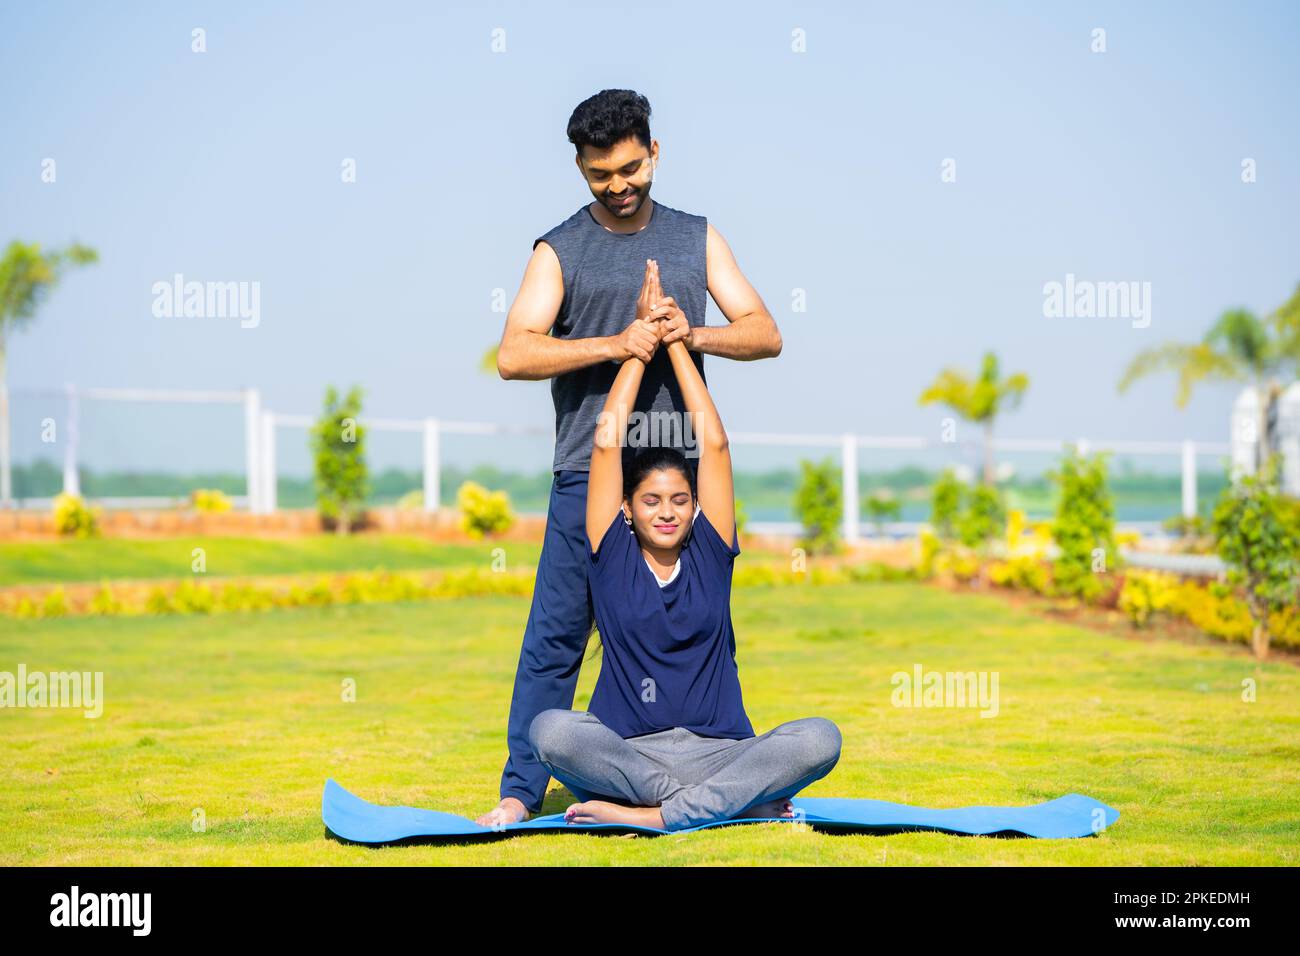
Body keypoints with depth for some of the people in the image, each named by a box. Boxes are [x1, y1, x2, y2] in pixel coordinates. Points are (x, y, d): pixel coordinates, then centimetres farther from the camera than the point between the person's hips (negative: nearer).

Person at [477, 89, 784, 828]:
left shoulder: (696, 239, 13)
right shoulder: (560, 252, 4)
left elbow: (766, 335, 7)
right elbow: (514, 355, -8)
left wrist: (693, 335, -12)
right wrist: (613, 345, -18)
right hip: (589, 474, -2)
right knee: (557, 634, -3)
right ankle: (522, 789, 2)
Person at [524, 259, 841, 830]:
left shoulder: (709, 557, 11)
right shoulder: (613, 558, 8)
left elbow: (714, 444, 8)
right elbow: (607, 441, 4)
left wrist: (677, 341, 12)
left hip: (718, 752, 1)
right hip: (625, 754, -1)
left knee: (818, 738, -27)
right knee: (551, 730, -34)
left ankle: (658, 814, -31)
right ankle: (736, 799, -29)